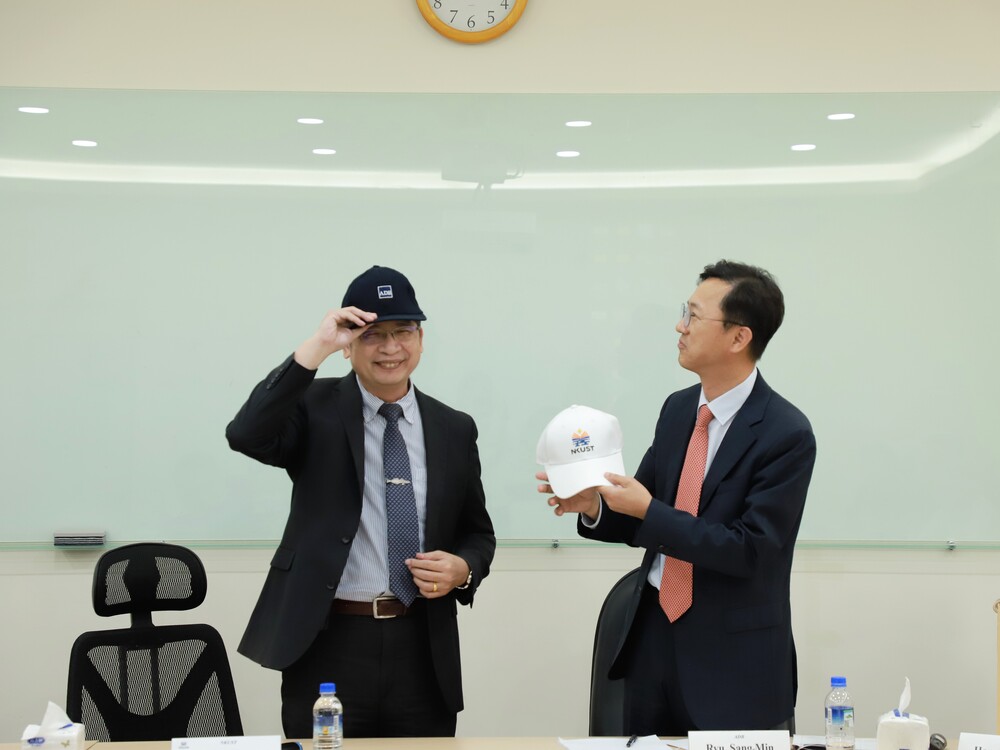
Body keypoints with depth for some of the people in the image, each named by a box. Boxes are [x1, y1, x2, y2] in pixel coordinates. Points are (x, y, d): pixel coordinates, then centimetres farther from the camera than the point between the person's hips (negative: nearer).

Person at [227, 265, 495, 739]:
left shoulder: (454, 430, 10)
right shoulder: (316, 409, 0)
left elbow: (478, 533, 18)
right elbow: (246, 435, -20)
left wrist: (462, 569, -5)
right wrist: (316, 347, -22)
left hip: (423, 651, 3)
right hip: (327, 645, -3)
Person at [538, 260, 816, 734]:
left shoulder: (786, 435, -15)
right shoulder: (677, 410, 6)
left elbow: (748, 549, -19)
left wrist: (650, 510, -21)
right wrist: (595, 506, -8)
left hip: (734, 656, -6)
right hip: (653, 635, 6)